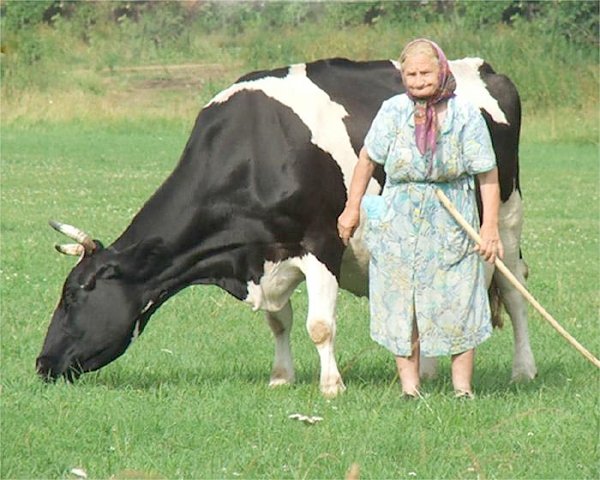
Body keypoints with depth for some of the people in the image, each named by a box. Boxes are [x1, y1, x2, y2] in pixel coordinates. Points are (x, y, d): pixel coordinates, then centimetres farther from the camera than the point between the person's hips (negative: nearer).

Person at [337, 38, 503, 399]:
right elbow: (368, 159, 9)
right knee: (400, 305, 3)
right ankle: (410, 389, 10)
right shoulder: (393, 112, -3)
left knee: (458, 302, -2)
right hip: (398, 219, 2)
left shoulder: (465, 115, -8)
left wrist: (491, 226, -10)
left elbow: (487, 174, -5)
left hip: (452, 222, -2)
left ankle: (463, 389, 8)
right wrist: (352, 207, 8)